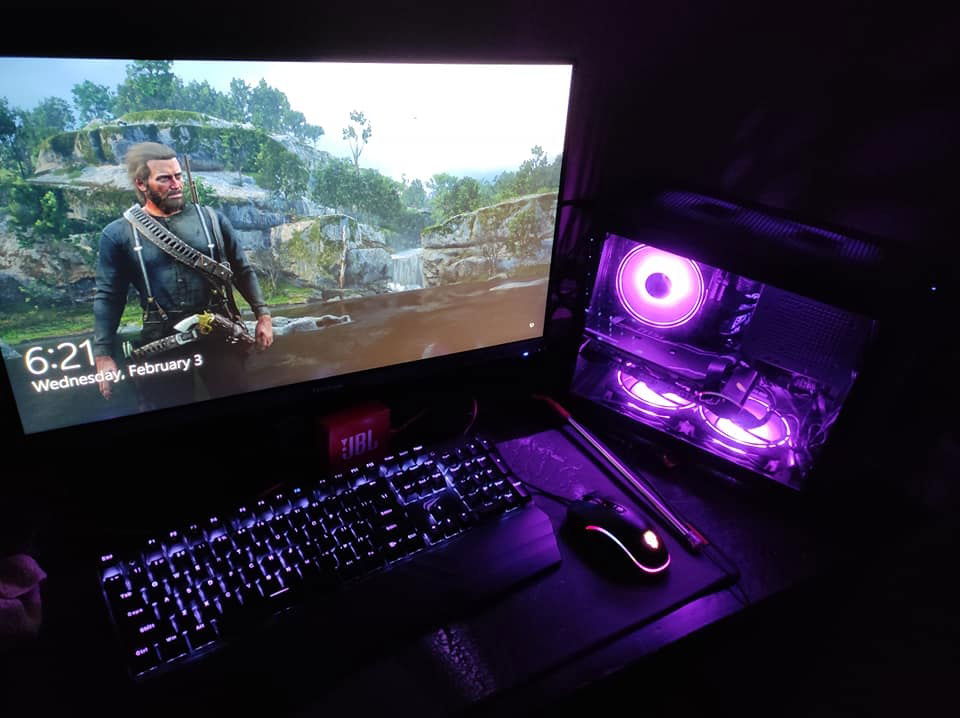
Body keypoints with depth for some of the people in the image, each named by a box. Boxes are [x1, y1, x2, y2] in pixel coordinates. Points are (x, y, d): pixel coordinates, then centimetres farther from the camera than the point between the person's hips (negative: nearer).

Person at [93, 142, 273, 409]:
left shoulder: (212, 220, 4)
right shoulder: (118, 234, 1)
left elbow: (242, 271, 11)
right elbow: (108, 297, 3)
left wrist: (263, 315, 4)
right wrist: (104, 355, -3)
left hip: (219, 336, 1)